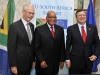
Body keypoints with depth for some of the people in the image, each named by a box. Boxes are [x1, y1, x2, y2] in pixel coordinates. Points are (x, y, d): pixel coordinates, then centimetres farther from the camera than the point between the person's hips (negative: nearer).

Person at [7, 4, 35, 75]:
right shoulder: (14, 26, -14)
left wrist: (33, 60, 12)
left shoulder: (32, 26, 8)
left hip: (29, 62, 6)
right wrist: (13, 65, -15)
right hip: (19, 62, -6)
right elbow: (11, 47, -15)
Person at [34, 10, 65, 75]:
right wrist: (41, 61, -12)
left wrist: (62, 60, 6)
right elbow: (37, 47, -6)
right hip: (43, 64, -3)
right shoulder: (39, 29, -4)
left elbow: (62, 46, 9)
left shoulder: (60, 29, 7)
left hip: (55, 64, 3)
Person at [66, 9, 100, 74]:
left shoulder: (93, 28, 3)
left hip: (88, 61, 2)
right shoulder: (71, 29, -3)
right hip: (75, 61, -2)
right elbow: (68, 45, -1)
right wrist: (68, 59, -4)